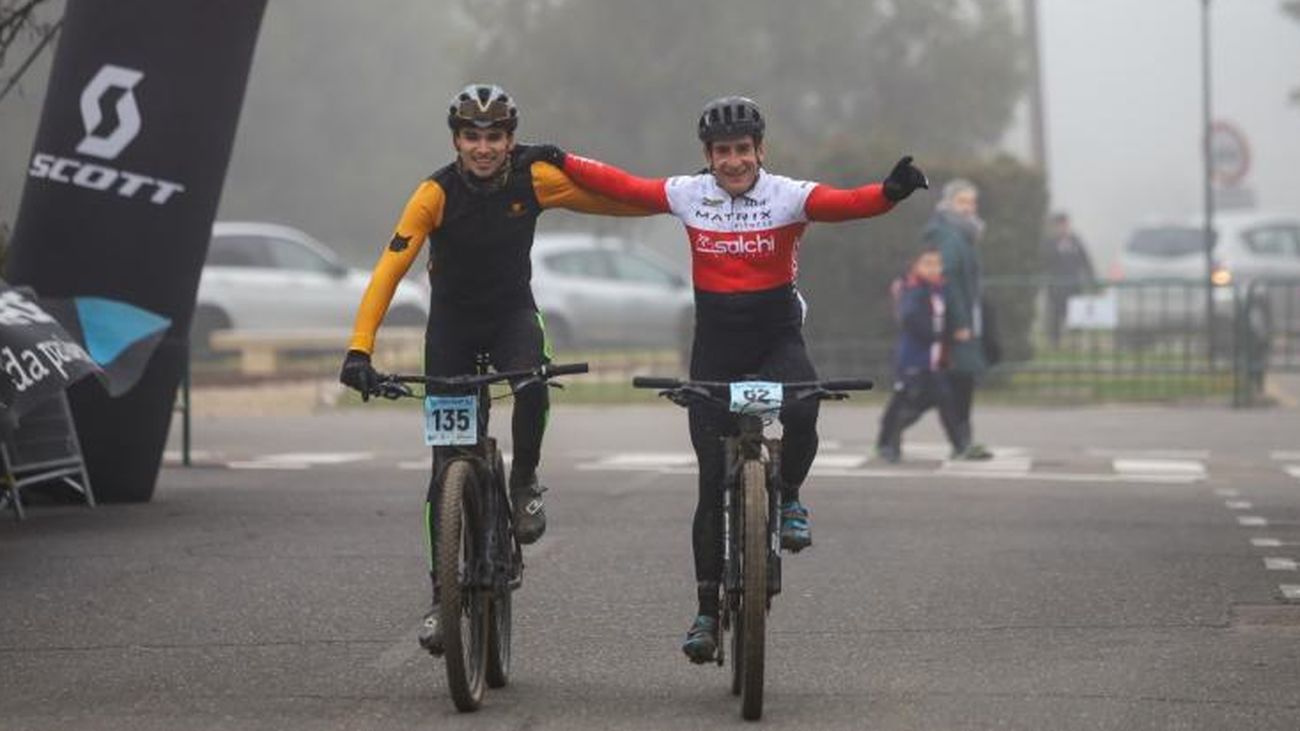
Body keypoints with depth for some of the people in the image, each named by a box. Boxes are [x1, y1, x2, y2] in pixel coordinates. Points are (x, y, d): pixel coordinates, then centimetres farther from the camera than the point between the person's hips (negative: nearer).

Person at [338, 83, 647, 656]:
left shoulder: (535, 178, -15)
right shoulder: (436, 193, -21)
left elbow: (613, 200, -4)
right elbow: (389, 270, -25)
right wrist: (359, 350, -34)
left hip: (513, 314, 0)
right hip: (453, 323, 0)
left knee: (531, 382, -35)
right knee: (447, 464, -3)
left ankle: (525, 485, -7)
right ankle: (442, 594, 7)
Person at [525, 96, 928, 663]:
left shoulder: (788, 196, -8)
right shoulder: (688, 195, 0)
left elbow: (844, 204, -24)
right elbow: (621, 187, 6)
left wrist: (890, 192, -42)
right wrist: (560, 163, 2)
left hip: (777, 339, -2)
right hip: (715, 345, 2)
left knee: (800, 414, -35)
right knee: (713, 482, 0)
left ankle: (788, 498, -2)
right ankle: (708, 610, 9)